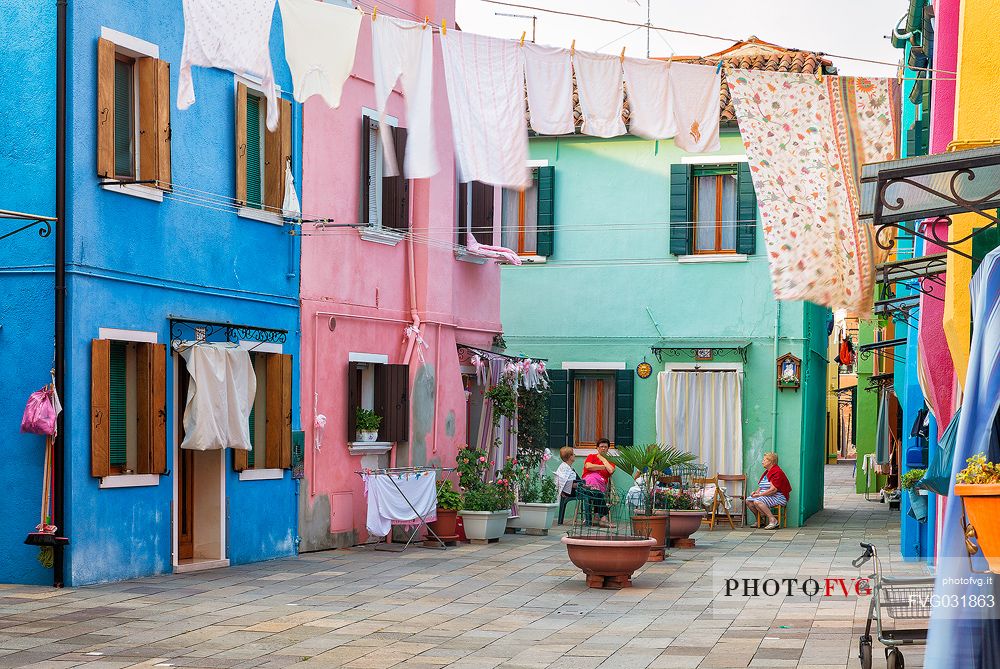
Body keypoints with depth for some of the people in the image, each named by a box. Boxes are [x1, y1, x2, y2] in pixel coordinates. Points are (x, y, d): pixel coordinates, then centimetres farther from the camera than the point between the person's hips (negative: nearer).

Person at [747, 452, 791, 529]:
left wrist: (760, 494, -21)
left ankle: (773, 520, -31)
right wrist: (756, 491, 3)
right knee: (748, 500, -4)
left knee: (757, 501, -33)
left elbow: (773, 490, -23)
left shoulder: (777, 472, -15)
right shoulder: (767, 472, 18)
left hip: (777, 497, -10)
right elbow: (761, 486, 25)